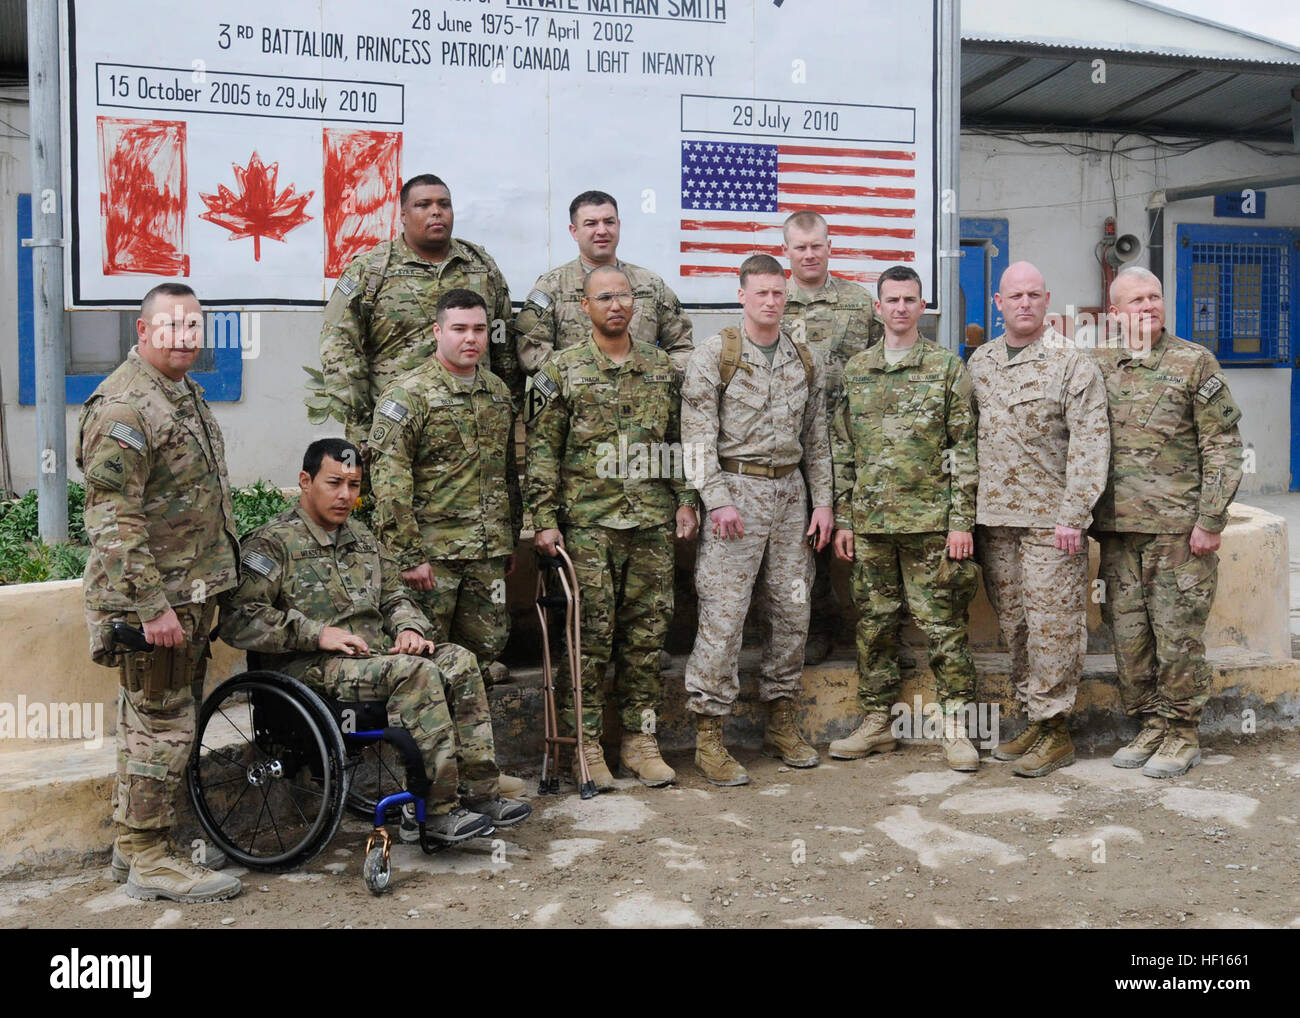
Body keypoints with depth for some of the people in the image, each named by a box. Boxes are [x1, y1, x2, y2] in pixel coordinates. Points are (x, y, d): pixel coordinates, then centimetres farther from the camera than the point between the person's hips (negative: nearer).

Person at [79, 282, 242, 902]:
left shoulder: (185, 394, 15)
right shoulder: (124, 406, -17)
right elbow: (114, 520, -23)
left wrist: (209, 587, 25)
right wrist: (151, 606, -25)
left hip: (190, 594, 10)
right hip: (155, 598, -10)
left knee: (149, 719, 17)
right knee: (161, 725, -3)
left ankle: (132, 843, 29)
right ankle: (150, 861, 9)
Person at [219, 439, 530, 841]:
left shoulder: (362, 538, 21)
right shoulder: (272, 543, -3)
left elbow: (395, 597, 28)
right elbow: (238, 619, -14)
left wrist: (410, 628, 3)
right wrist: (317, 634, -20)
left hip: (375, 654, 7)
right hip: (310, 669, -7)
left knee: (459, 661, -17)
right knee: (415, 672, -31)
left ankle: (478, 793, -16)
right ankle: (435, 809, -27)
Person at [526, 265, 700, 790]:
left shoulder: (661, 368, 12)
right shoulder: (562, 371, 1)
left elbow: (678, 440, 17)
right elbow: (541, 451, -2)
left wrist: (685, 500, 8)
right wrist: (544, 520, -8)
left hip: (653, 525, 4)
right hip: (588, 524, -3)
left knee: (646, 633, 7)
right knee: (591, 635, -1)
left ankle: (640, 738, 18)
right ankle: (586, 742, 10)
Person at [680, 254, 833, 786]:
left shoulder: (807, 361, 13)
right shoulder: (715, 353, -3)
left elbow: (816, 437, 16)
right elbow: (698, 433, -9)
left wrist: (823, 500, 9)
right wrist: (718, 499, -16)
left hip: (790, 491, 5)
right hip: (737, 488, -5)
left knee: (791, 609, 8)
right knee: (723, 613, -7)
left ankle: (781, 721, 21)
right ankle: (708, 734, 0)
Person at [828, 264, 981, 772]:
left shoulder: (948, 367, 2)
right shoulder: (855, 371, 11)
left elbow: (964, 450, -2)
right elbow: (841, 449, 12)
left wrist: (961, 522, -9)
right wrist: (842, 519, 7)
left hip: (930, 521, -3)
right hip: (870, 521, 4)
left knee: (942, 625, 0)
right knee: (874, 624, 9)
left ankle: (956, 726, 9)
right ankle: (876, 722, 19)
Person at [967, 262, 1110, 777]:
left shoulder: (1073, 362, -3)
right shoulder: (979, 362, 13)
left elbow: (1090, 441, -8)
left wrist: (1073, 513, -15)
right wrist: (969, 512, 11)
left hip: (1050, 516, -5)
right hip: (993, 516, 5)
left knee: (1052, 623, -4)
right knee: (1013, 623, 9)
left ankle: (1055, 729, 4)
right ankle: (1033, 718, 20)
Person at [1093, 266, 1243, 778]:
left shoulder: (1194, 363, 0)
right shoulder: (1099, 368, 11)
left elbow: (1223, 446, -3)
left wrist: (1210, 520, -10)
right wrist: (1086, 515, 9)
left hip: (1178, 526, -4)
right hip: (1117, 527, 4)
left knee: (1177, 633, 0)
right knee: (1128, 633, 8)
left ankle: (1181, 734, 13)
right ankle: (1150, 726, 21)